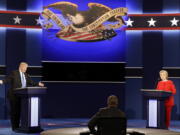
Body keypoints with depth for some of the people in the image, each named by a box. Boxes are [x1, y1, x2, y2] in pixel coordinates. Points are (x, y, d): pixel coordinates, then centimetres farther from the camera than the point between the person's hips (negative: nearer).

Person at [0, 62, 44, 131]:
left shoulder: (25, 75, 12)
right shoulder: (14, 73, -7)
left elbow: (31, 82, 14)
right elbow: (7, 79, -16)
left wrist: (38, 84, 5)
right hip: (13, 96, -6)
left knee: (19, 111, 9)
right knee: (14, 111, -2)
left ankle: (17, 126, 16)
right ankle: (14, 127, 3)